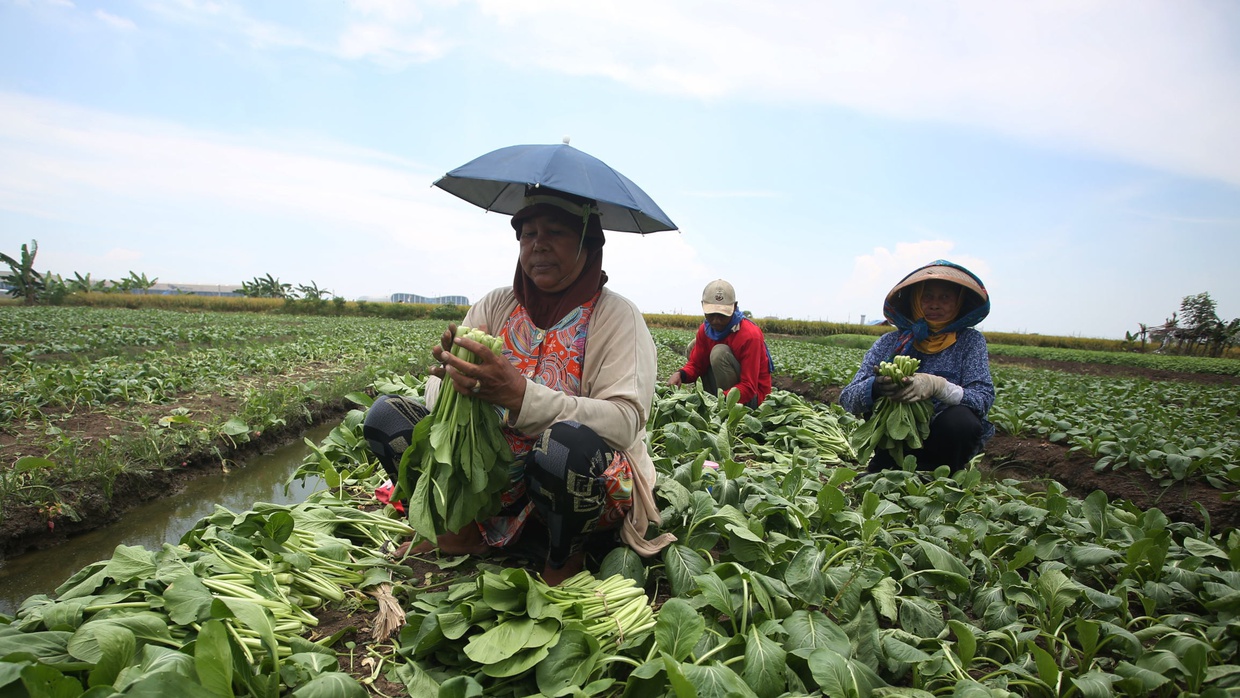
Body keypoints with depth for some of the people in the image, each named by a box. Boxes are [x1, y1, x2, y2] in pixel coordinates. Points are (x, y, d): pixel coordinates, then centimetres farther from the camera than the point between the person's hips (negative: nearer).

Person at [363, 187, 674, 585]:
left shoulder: (616, 316, -9)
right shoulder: (497, 305, 6)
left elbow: (625, 421, -22)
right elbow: (435, 390, 0)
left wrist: (521, 395, -35)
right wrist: (453, 381, -26)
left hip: (594, 483, -4)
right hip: (502, 475, 5)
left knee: (566, 441, -40)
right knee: (385, 414, -6)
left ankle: (563, 562, -8)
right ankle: (464, 533, 7)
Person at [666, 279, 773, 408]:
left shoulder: (750, 335, -26)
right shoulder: (705, 329, -5)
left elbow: (748, 388, -27)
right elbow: (695, 363, 0)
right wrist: (680, 374, -24)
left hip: (752, 396, -7)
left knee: (719, 352, -28)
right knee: (693, 346, 1)